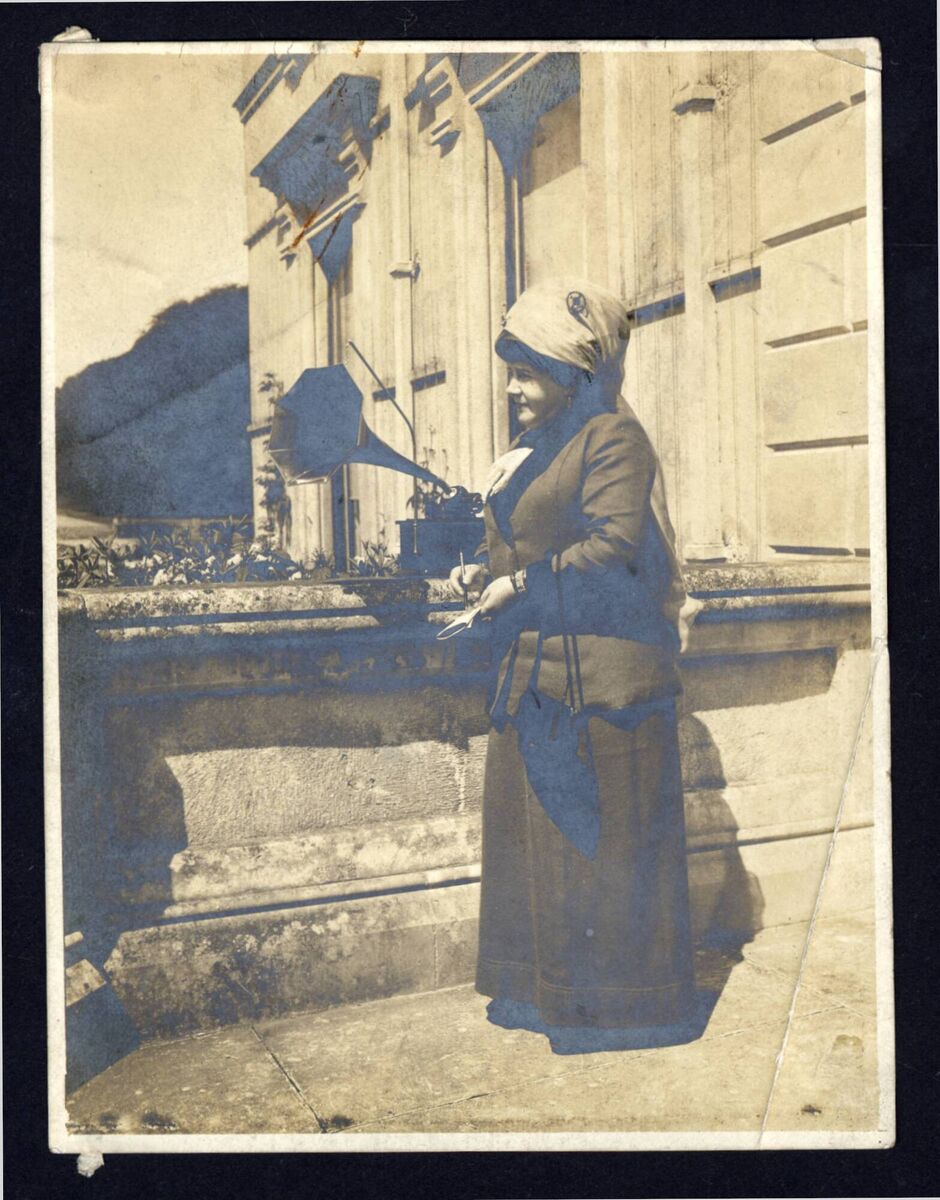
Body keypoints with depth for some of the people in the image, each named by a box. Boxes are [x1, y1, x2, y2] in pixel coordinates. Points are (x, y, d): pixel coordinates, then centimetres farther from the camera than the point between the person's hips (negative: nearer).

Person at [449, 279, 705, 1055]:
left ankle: (624, 1001, 12)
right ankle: (549, 985, 26)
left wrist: (520, 584, -16)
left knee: (603, 836, -1)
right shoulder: (536, 452, 17)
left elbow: (614, 543, -19)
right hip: (538, 667, 9)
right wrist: (483, 571, 2)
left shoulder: (612, 436, -10)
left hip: (599, 671, -9)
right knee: (535, 825, 13)